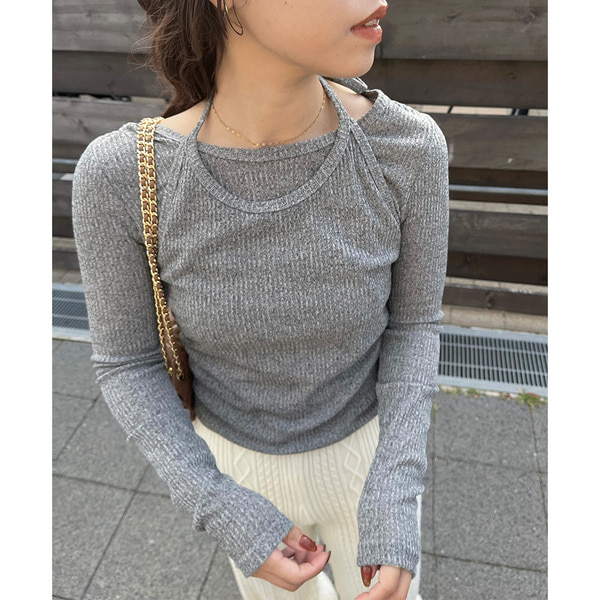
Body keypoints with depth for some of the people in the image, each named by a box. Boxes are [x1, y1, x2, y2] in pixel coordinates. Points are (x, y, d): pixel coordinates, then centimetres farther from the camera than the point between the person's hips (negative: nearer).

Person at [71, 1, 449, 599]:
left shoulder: (405, 145, -27)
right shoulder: (122, 176, -28)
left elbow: (411, 320, -12)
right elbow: (126, 360, -14)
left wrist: (397, 499, -23)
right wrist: (224, 513, -23)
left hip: (367, 450, 0)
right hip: (240, 466, 1)